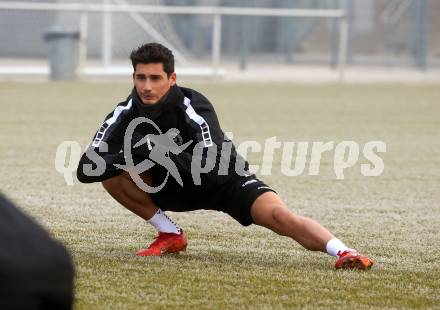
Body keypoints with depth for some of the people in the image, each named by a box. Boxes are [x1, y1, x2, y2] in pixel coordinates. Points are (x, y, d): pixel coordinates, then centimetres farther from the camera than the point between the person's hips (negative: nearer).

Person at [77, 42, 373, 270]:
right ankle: (171, 235, -3)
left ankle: (344, 252, -37)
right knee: (113, 174, -18)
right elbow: (87, 169, -22)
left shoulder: (193, 108, -30)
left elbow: (211, 171, -39)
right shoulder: (126, 113, -18)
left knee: (278, 215, -30)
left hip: (225, 180, -5)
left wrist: (161, 154, -43)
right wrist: (129, 157, -37)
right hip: (171, 183, 5)